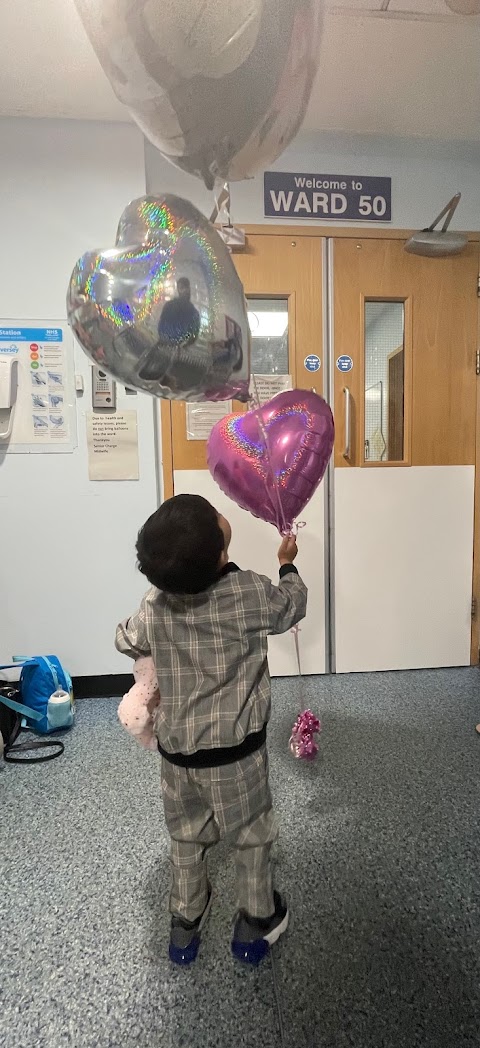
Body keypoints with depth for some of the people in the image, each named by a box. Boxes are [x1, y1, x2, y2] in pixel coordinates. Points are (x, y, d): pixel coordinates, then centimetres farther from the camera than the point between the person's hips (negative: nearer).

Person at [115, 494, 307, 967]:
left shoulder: (154, 604, -12)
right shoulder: (250, 593, -23)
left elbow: (126, 641, 9)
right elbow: (292, 607, -1)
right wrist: (288, 564, 16)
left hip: (176, 749, 3)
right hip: (235, 749, -3)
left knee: (186, 839, 25)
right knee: (252, 835, 22)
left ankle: (184, 928, 44)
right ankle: (255, 925, 41)